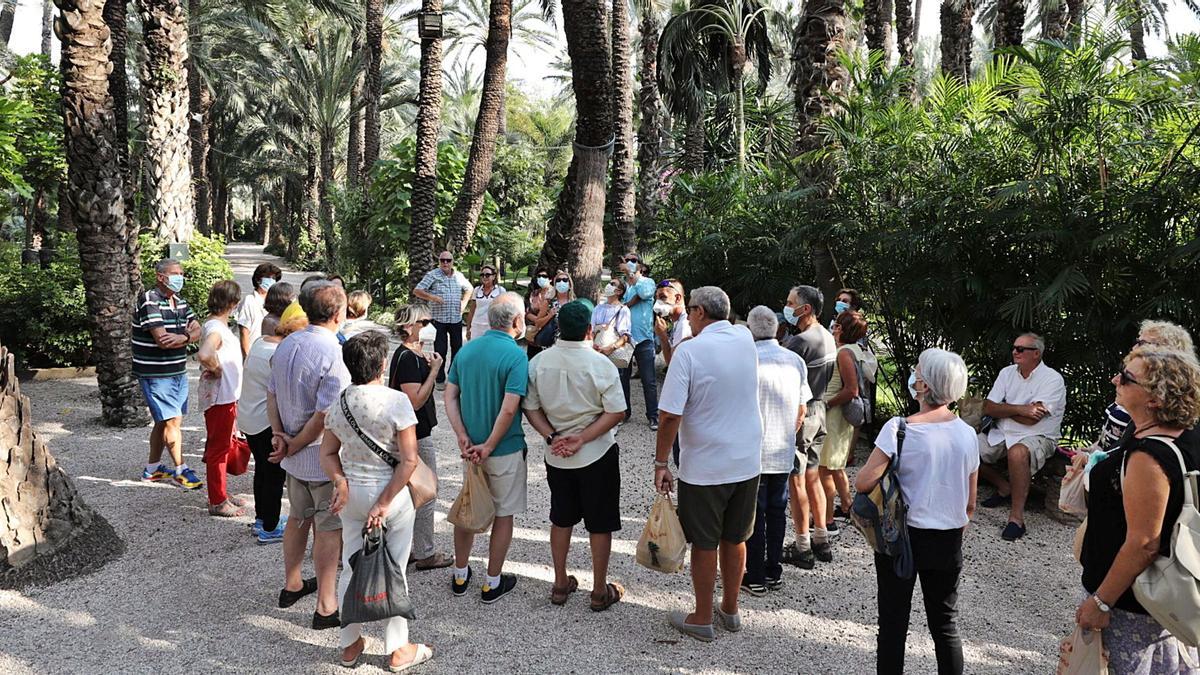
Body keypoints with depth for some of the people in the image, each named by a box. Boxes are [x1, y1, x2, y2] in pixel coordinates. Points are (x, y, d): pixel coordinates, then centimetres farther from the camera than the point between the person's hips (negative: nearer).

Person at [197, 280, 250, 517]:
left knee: (221, 446, 19)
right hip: (219, 397, -10)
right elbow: (204, 355, -39)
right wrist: (216, 369, -21)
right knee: (218, 449, 0)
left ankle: (220, 495, 32)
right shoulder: (215, 328, -21)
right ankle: (217, 502, 10)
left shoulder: (216, 325, 10)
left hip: (226, 396, 10)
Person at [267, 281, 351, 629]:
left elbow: (271, 395, 7)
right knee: (329, 529, 4)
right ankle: (326, 607, 14)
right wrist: (294, 446, -13)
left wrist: (279, 434, -1)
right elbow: (324, 416, -26)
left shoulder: (286, 345, 2)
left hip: (295, 457, 8)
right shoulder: (333, 354, -24)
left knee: (298, 518, 24)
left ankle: (292, 585, 40)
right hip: (325, 457, -8)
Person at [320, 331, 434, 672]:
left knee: (351, 568, 17)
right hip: (391, 492, -5)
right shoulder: (396, 401, -17)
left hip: (352, 492, 5)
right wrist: (384, 503, -15)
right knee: (393, 572, 9)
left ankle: (350, 645, 31)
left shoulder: (339, 402, -1)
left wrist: (341, 482, -9)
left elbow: (328, 454, 4)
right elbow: (409, 460, -19)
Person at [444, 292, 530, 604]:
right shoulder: (516, 355, -18)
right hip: (505, 450, -6)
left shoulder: (466, 350, 2)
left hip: (470, 447, 6)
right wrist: (489, 447, -17)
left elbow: (450, 397, -1)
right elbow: (509, 409, -25)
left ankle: (460, 576, 32)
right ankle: (492, 583, 21)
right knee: (503, 515, 11)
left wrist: (463, 437, -6)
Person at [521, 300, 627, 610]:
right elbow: (616, 412, -17)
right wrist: (582, 439, -16)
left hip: (556, 456, 4)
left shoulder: (539, 362, -7)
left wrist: (553, 437, -9)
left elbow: (530, 408, -4)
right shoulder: (600, 364, -18)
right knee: (600, 524, 10)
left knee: (561, 519, 20)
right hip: (597, 456, -4)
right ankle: (600, 591, 21)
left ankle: (560, 584, 31)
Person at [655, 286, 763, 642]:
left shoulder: (689, 350, -17)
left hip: (704, 467, -5)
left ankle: (702, 619, 23)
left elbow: (671, 415, -20)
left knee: (704, 544, 9)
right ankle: (730, 610, 34)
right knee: (735, 540, 18)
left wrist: (660, 462, -10)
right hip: (747, 462, 5)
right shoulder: (746, 340, -1)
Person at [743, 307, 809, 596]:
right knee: (777, 511, 15)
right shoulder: (796, 361, 3)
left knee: (754, 514, 4)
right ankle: (774, 572, 24)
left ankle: (755, 578, 12)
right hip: (784, 452, 5)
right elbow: (801, 411, 8)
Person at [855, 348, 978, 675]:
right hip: (948, 541, 4)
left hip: (902, 536, -4)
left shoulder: (899, 429, -19)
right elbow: (970, 505, 5)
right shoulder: (967, 433, -3)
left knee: (893, 623, 8)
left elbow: (863, 482, -21)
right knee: (946, 624, 17)